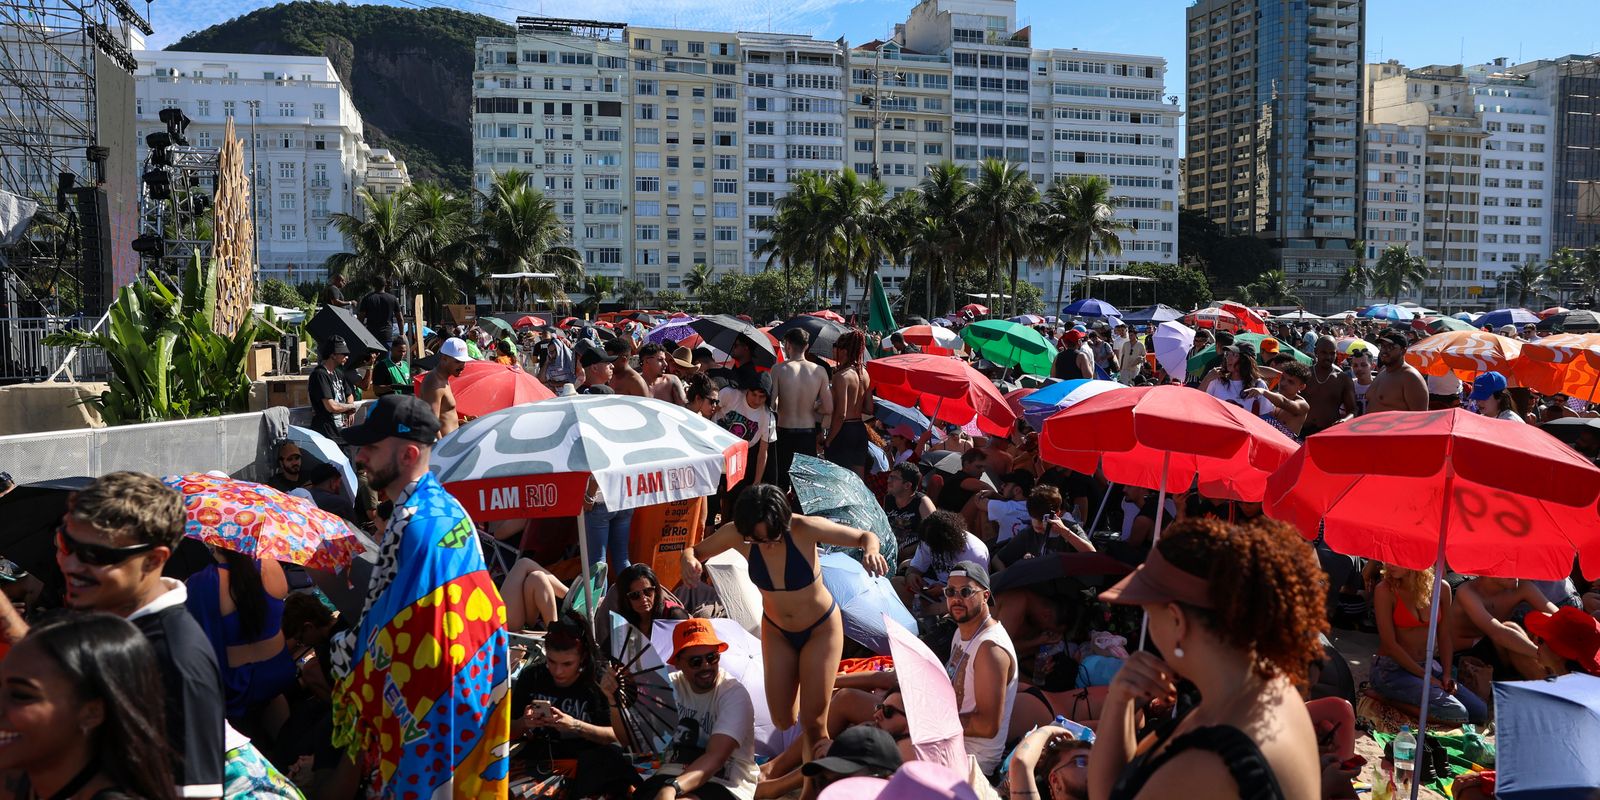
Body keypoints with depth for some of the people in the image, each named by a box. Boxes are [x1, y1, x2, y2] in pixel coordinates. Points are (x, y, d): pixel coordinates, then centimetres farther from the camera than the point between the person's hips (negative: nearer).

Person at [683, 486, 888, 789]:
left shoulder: (804, 528, -32)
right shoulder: (737, 533, -25)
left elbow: (865, 536, -23)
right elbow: (695, 550, -9)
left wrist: (870, 550, -47)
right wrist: (689, 561, -34)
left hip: (821, 628, -3)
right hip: (777, 631, 3)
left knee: (813, 722, -4)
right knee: (783, 721, 8)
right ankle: (807, 684, 42)